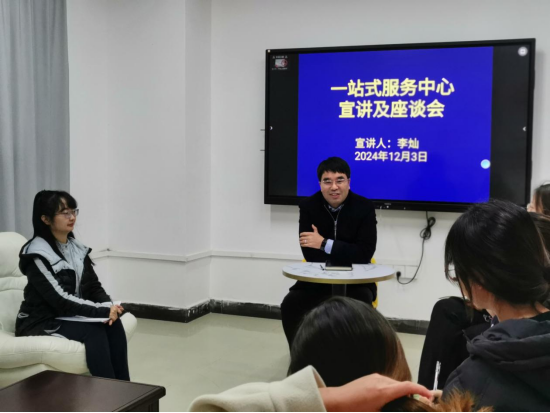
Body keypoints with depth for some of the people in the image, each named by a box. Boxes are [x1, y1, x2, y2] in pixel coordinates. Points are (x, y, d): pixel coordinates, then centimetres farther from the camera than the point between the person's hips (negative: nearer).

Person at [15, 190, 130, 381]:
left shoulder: (77, 248, 7)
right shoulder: (37, 254, -16)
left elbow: (93, 287, 5)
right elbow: (59, 300, -24)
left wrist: (109, 307, -17)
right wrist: (102, 311, -28)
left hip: (70, 317, 6)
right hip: (42, 322, -6)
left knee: (113, 323, -21)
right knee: (93, 330, -30)